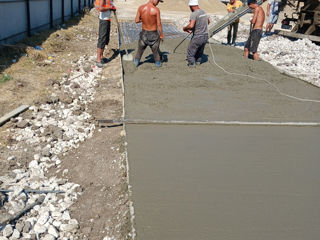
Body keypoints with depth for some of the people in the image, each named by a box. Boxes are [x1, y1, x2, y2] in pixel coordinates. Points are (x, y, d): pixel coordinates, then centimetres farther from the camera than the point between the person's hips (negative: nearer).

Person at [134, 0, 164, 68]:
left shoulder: (141, 8, -10)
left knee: (140, 48, 25)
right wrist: (161, 35, -5)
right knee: (155, 49, 20)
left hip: (144, 32, 3)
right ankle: (158, 63, 35)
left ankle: (136, 62, 36)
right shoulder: (156, 10, -21)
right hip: (153, 34, -3)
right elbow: (159, 24, -16)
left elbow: (137, 21, -4)